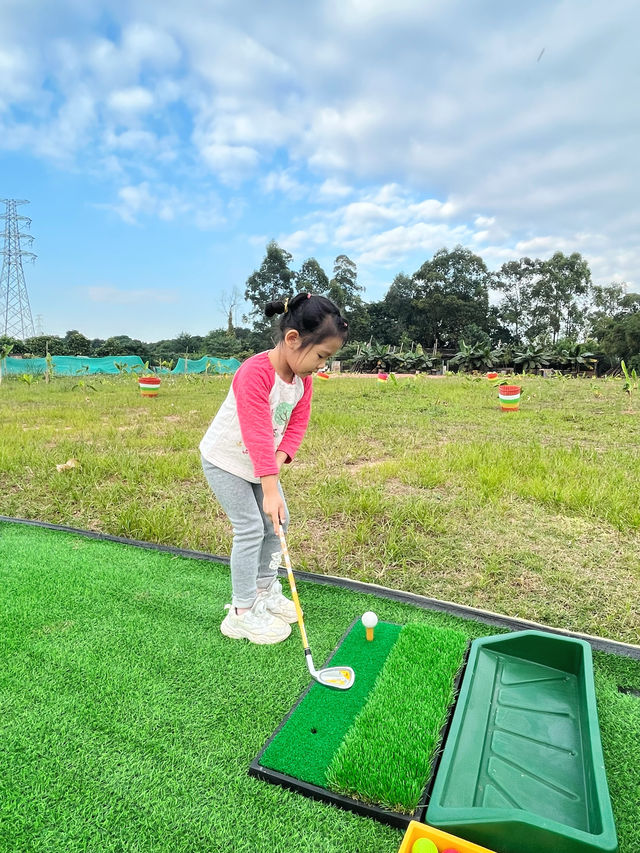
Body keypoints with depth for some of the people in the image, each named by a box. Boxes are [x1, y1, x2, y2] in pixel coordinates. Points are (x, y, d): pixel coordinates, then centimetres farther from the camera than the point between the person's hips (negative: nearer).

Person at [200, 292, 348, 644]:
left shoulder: (303, 378, -7)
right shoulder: (255, 374, -33)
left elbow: (296, 426, -6)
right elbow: (258, 436, -37)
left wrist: (277, 462, -21)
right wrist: (271, 489, -38)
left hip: (262, 462, 8)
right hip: (226, 459, -8)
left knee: (277, 522, 11)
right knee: (251, 528, -8)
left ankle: (265, 591, 30)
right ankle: (243, 612, 7)